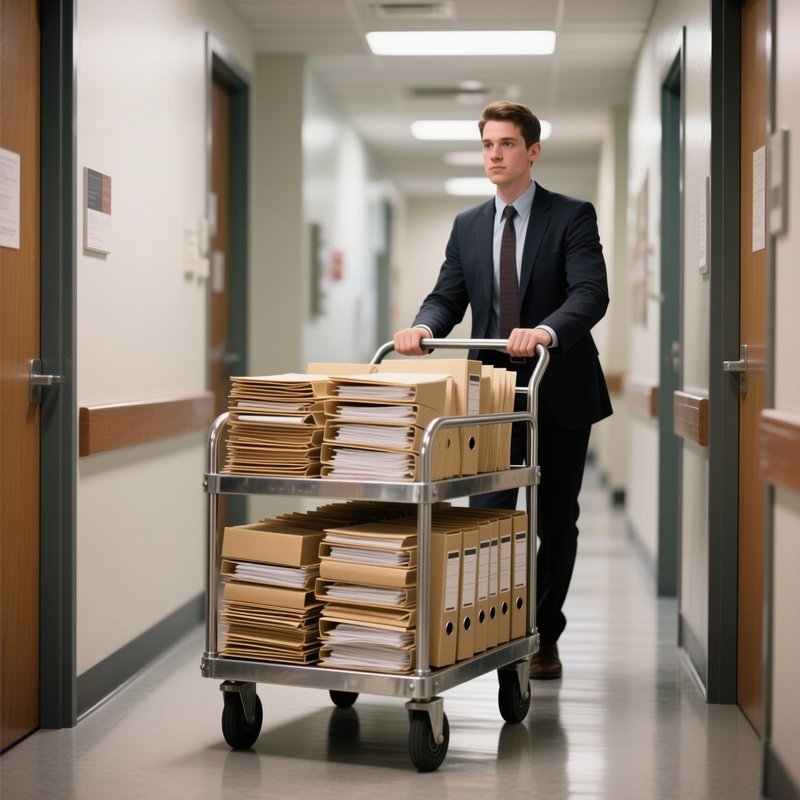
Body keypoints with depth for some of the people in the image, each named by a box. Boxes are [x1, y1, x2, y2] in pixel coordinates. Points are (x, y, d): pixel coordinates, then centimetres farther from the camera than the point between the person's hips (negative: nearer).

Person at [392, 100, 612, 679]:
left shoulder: (573, 217, -5)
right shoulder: (467, 226, 10)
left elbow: (591, 294, -18)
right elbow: (448, 296, 5)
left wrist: (545, 332, -37)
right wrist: (424, 326, -19)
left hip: (559, 392, -3)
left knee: (554, 522, 8)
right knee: (486, 516, -2)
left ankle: (543, 638, 21)